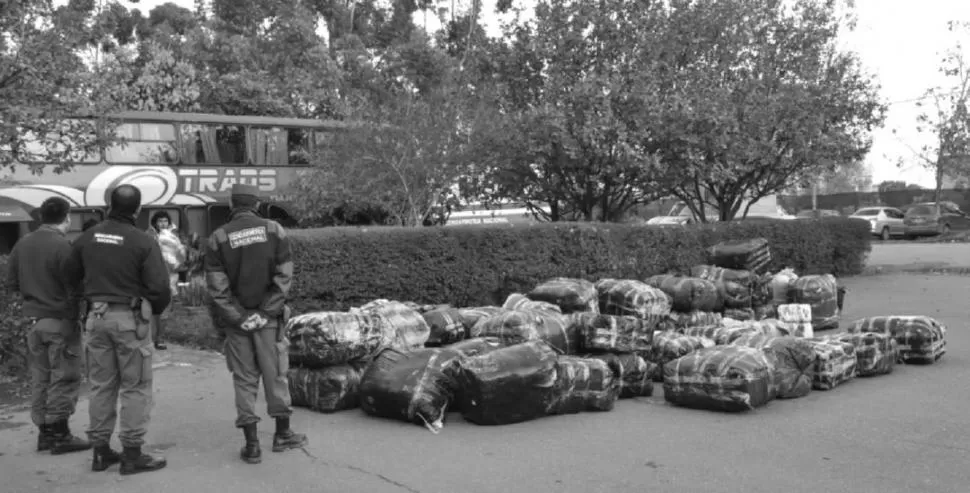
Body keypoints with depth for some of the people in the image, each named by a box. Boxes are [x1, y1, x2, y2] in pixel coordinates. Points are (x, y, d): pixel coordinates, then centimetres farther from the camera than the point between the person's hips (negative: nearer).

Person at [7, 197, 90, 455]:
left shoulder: (22, 245, 5)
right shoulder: (62, 246, -16)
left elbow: (12, 282, 11)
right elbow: (73, 287, -18)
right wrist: (78, 315, -7)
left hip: (33, 320, 7)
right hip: (60, 320, -7)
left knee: (39, 378, 13)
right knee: (64, 378, 1)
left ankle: (44, 432, 20)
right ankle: (59, 434, 4)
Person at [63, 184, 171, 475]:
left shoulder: (87, 238, 4)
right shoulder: (143, 242, -13)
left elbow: (70, 275, 15)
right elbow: (159, 286, -16)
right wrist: (157, 309, 3)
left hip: (96, 317, 6)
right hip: (129, 318, -5)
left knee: (101, 385, 14)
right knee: (135, 387, 3)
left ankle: (101, 451, 21)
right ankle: (132, 454, 5)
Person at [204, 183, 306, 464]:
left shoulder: (218, 238, -3)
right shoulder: (274, 231, -2)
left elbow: (216, 288, -8)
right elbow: (283, 276, -7)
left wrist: (239, 317, -7)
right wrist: (266, 312, -7)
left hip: (235, 320, 0)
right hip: (269, 317, 0)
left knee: (244, 379, 7)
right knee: (275, 374, 11)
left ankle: (251, 445, 8)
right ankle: (282, 434, 21)